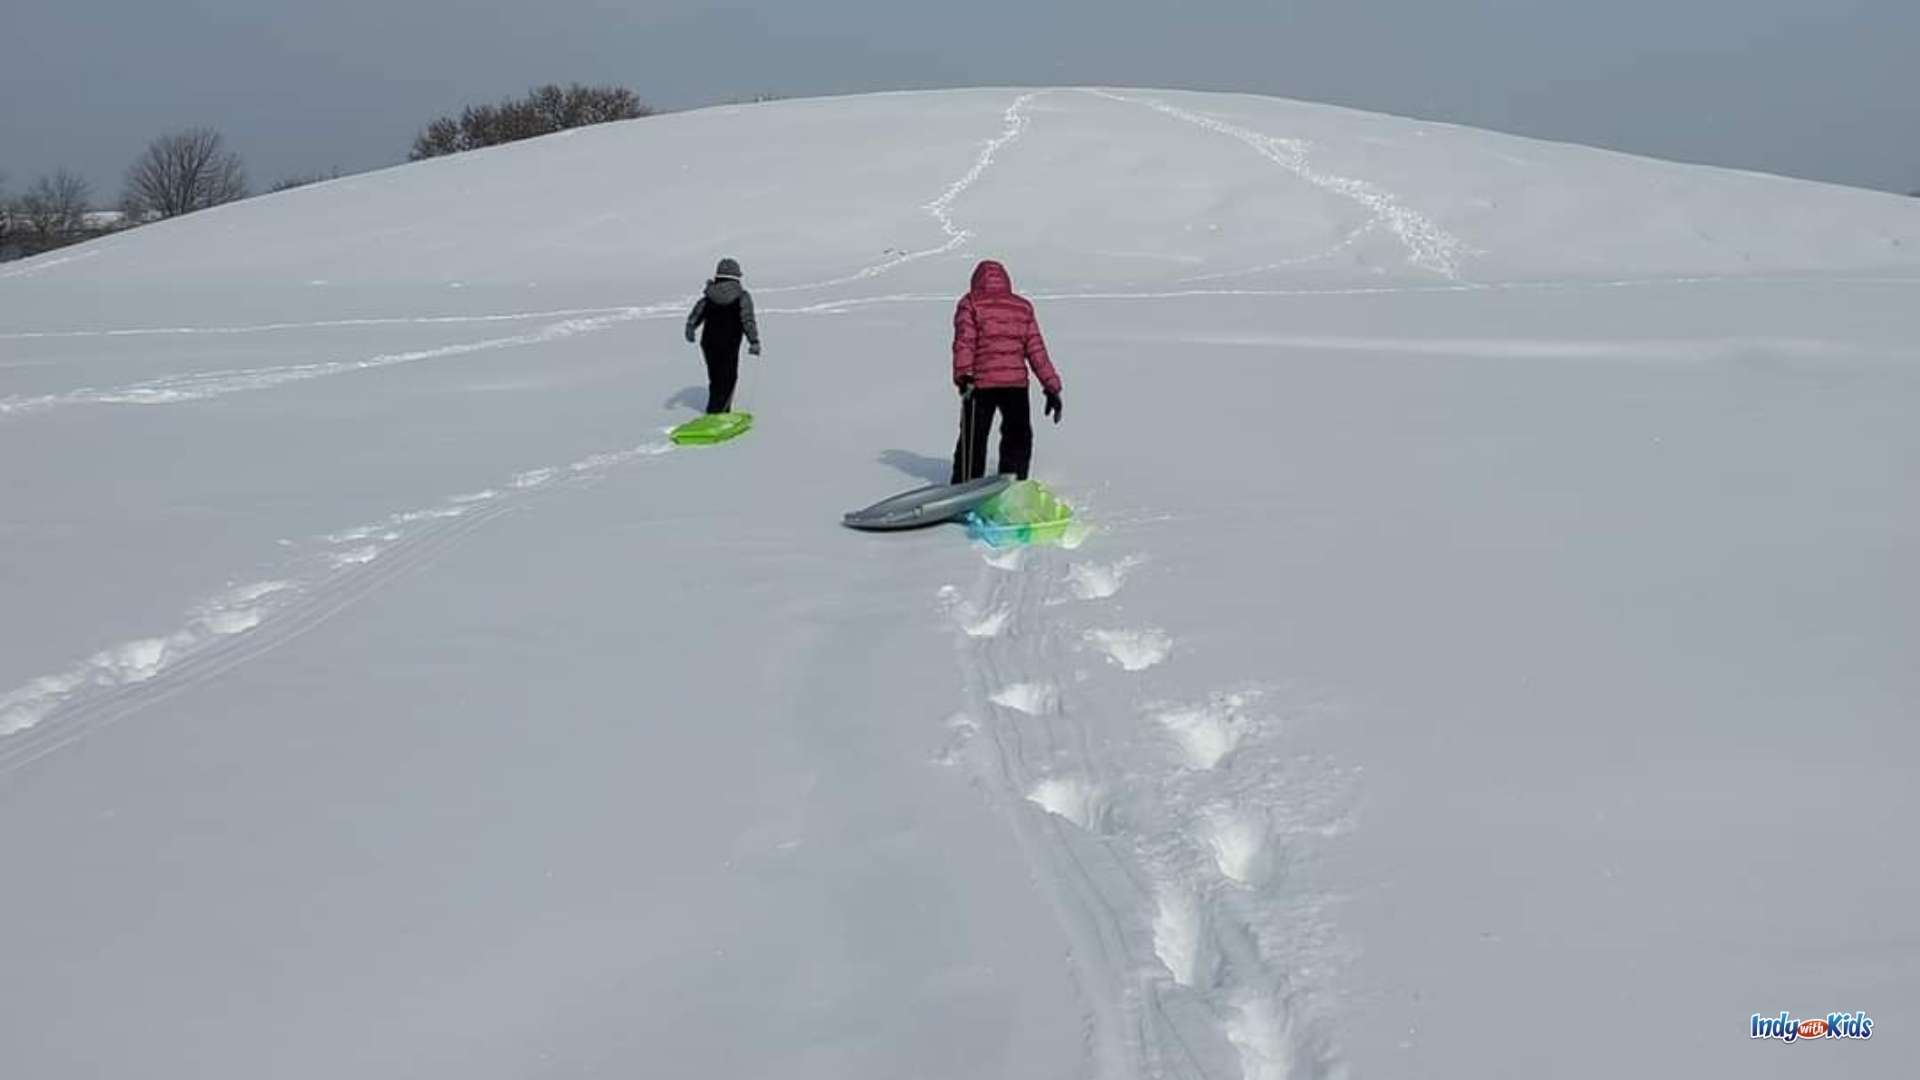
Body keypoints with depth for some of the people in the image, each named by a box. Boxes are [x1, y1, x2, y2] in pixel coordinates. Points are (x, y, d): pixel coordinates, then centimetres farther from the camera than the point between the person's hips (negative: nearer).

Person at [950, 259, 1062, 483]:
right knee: (1018, 439, 14)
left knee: (973, 439, 11)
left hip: (980, 383, -1)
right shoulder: (1023, 307, 14)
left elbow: (964, 341, -10)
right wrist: (1051, 386, 9)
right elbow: (1036, 350, 9)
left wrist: (963, 376, -18)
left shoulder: (970, 304, 6)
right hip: (1016, 383, 1)